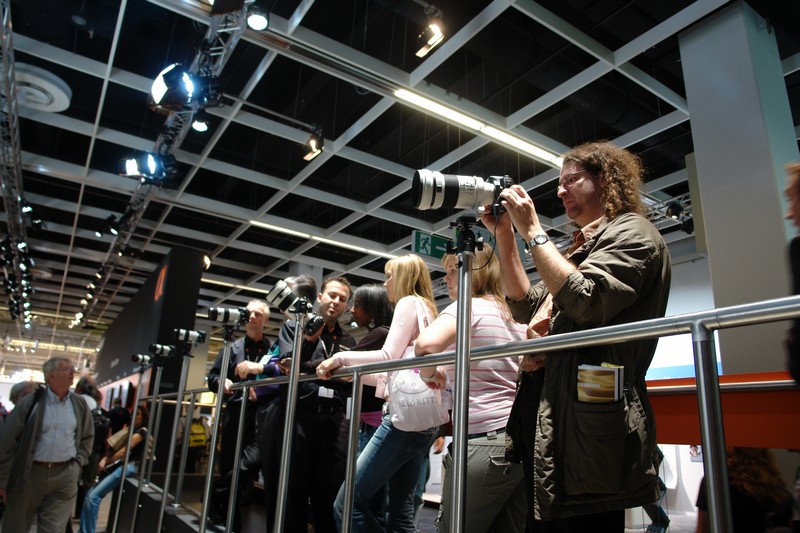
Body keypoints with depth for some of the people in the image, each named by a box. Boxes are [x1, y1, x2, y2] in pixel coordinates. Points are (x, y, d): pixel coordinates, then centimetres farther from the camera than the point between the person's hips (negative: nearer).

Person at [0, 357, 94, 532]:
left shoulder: (80, 405, 5)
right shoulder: (31, 402, -5)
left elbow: (87, 437, 14)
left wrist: (77, 464, 3)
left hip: (65, 476, 2)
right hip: (29, 473, -1)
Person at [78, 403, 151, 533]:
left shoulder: (142, 431, -7)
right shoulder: (132, 429, 21)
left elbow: (124, 451, -12)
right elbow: (116, 448, 14)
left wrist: (106, 462, -4)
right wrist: (105, 458, -3)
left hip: (128, 466, -9)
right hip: (119, 465, 9)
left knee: (93, 496, -15)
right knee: (90, 494, 2)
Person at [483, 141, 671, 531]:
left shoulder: (632, 233, -2)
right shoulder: (584, 245, 24)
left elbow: (585, 301, -19)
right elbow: (525, 305, 19)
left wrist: (532, 231, -13)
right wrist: (504, 234, 12)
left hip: (587, 419, -9)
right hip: (548, 420, 9)